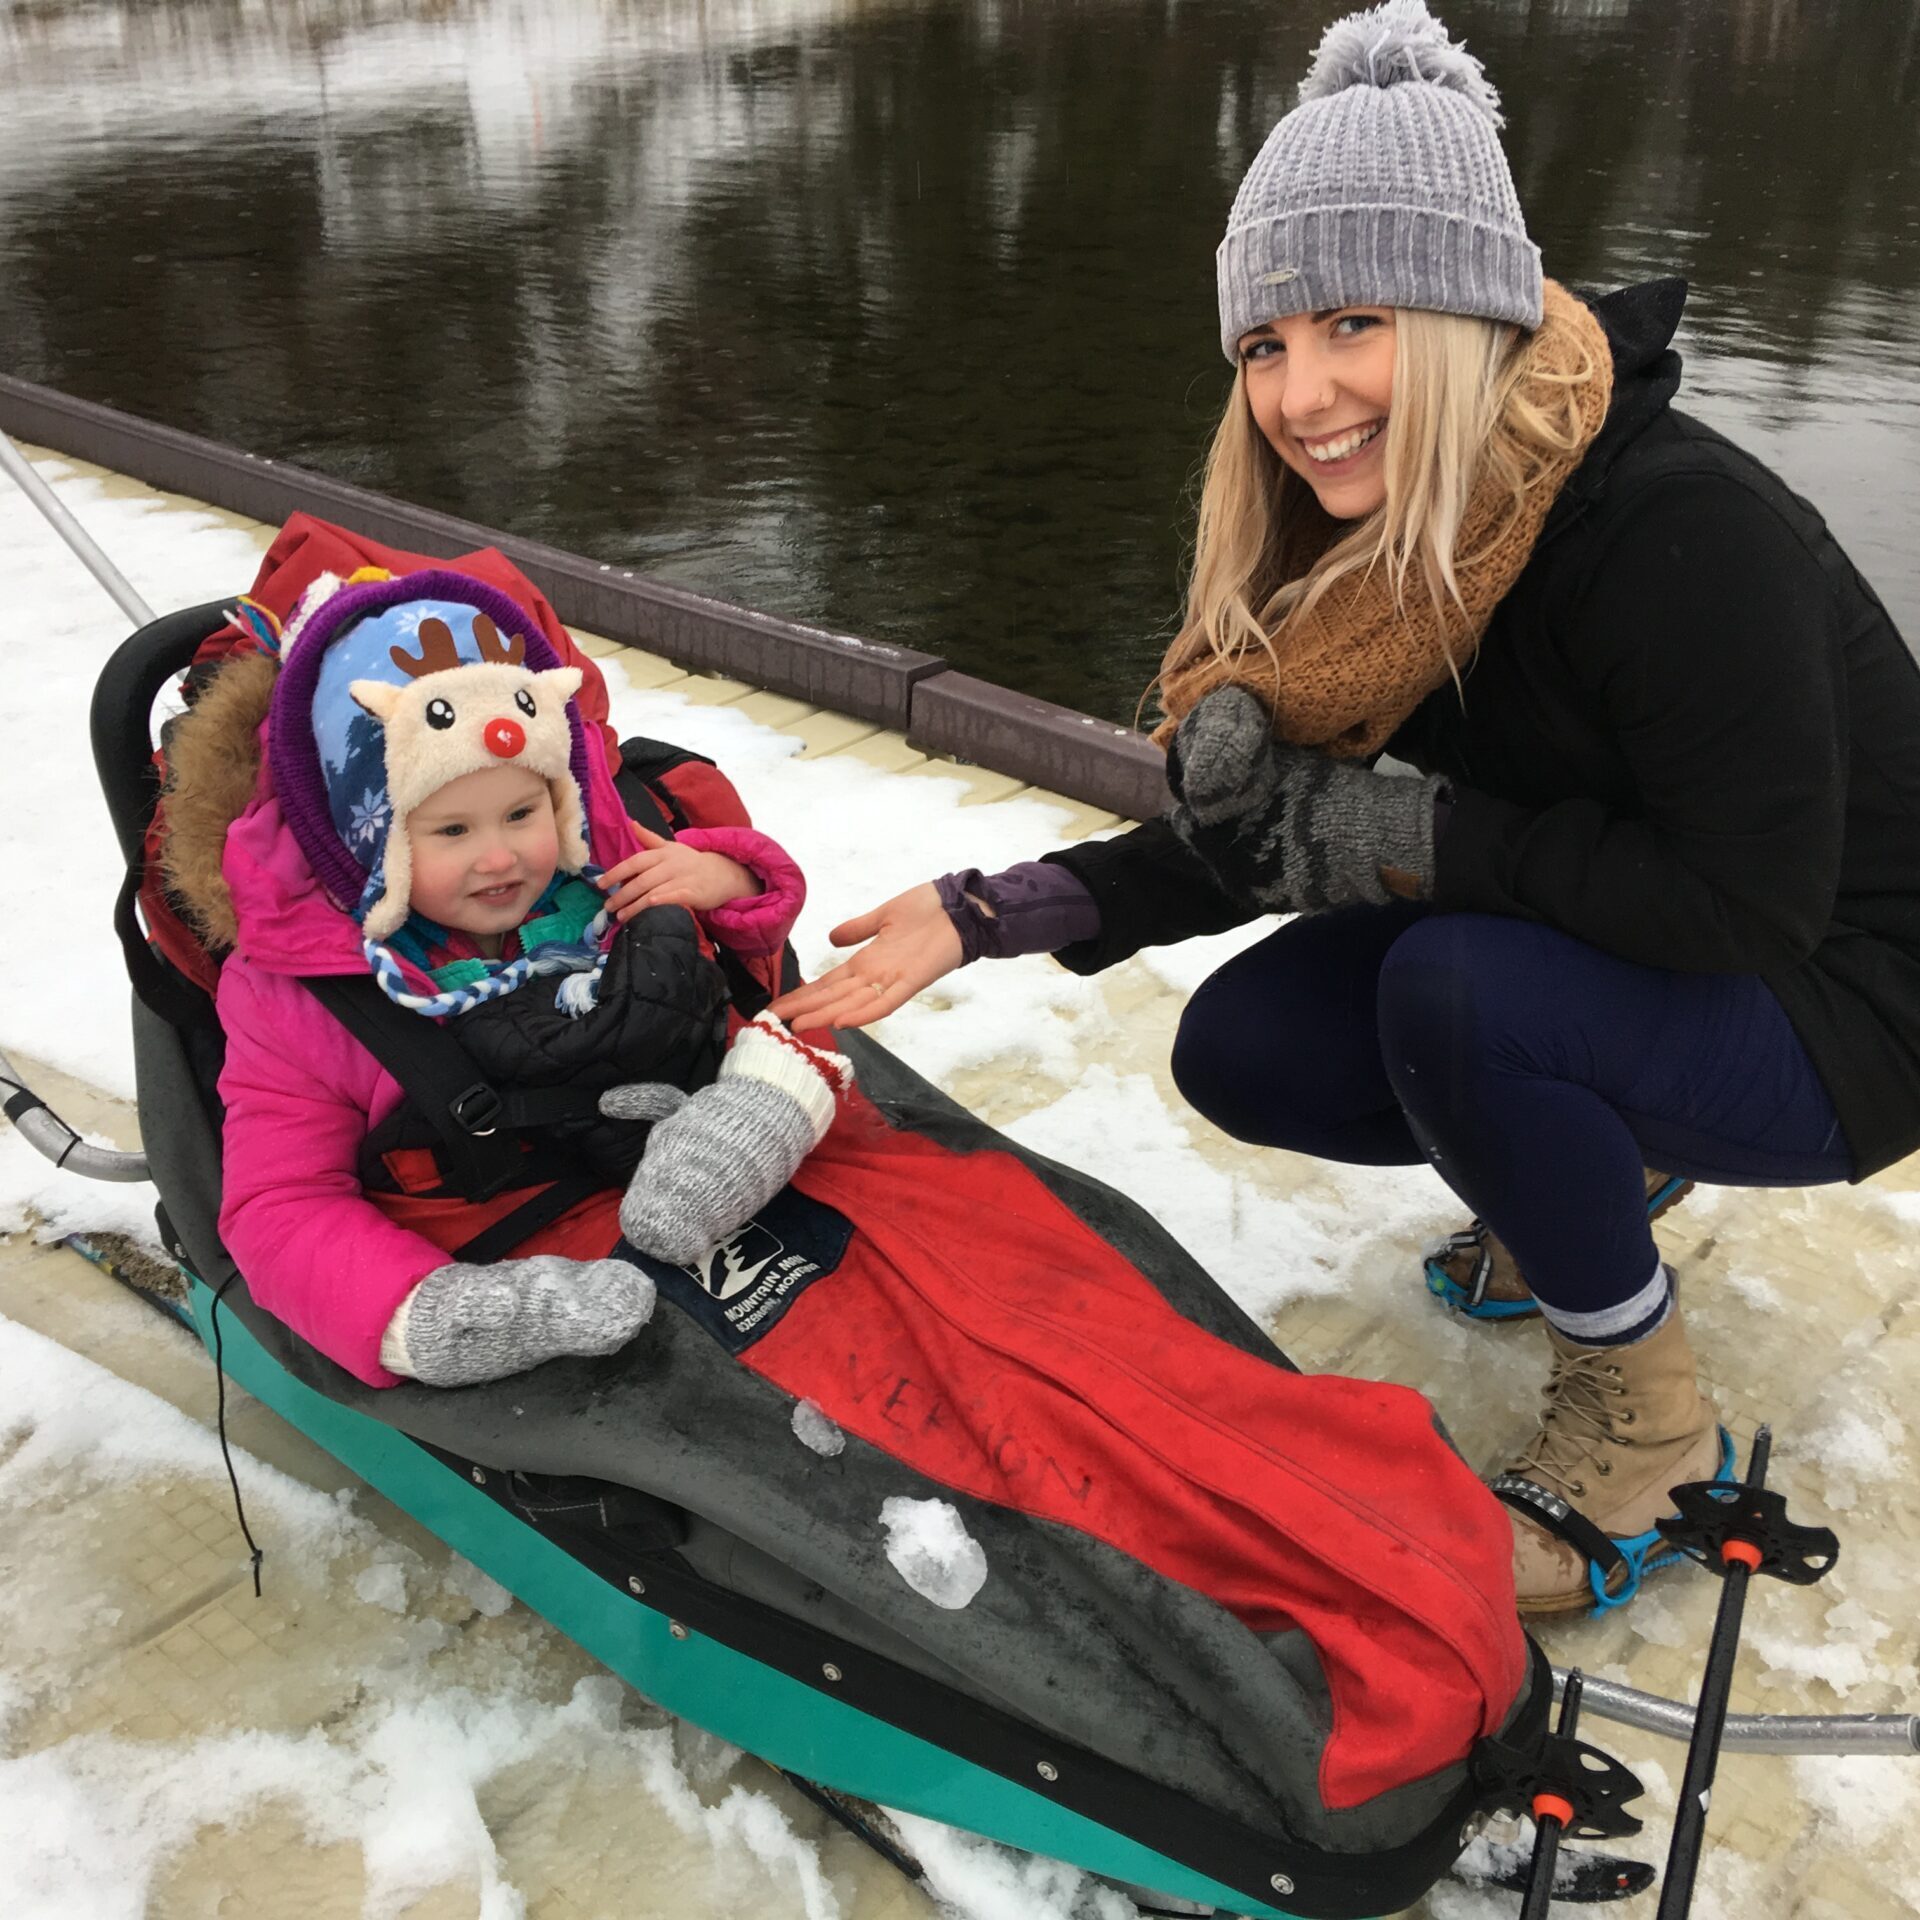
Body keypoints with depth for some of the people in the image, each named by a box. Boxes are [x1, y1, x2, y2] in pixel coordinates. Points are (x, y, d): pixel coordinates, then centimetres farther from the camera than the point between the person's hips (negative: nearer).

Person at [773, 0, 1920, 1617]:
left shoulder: (1680, 528, -30)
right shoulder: (1363, 541, -6)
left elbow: (1748, 900, -30)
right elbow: (1265, 845, -2)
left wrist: (1423, 840, -27)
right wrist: (985, 914, -11)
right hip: (1575, 958, 7)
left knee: (1455, 988, -33)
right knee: (1240, 1049, -6)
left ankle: (1644, 1422, -8)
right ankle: (1593, 1180, 17)